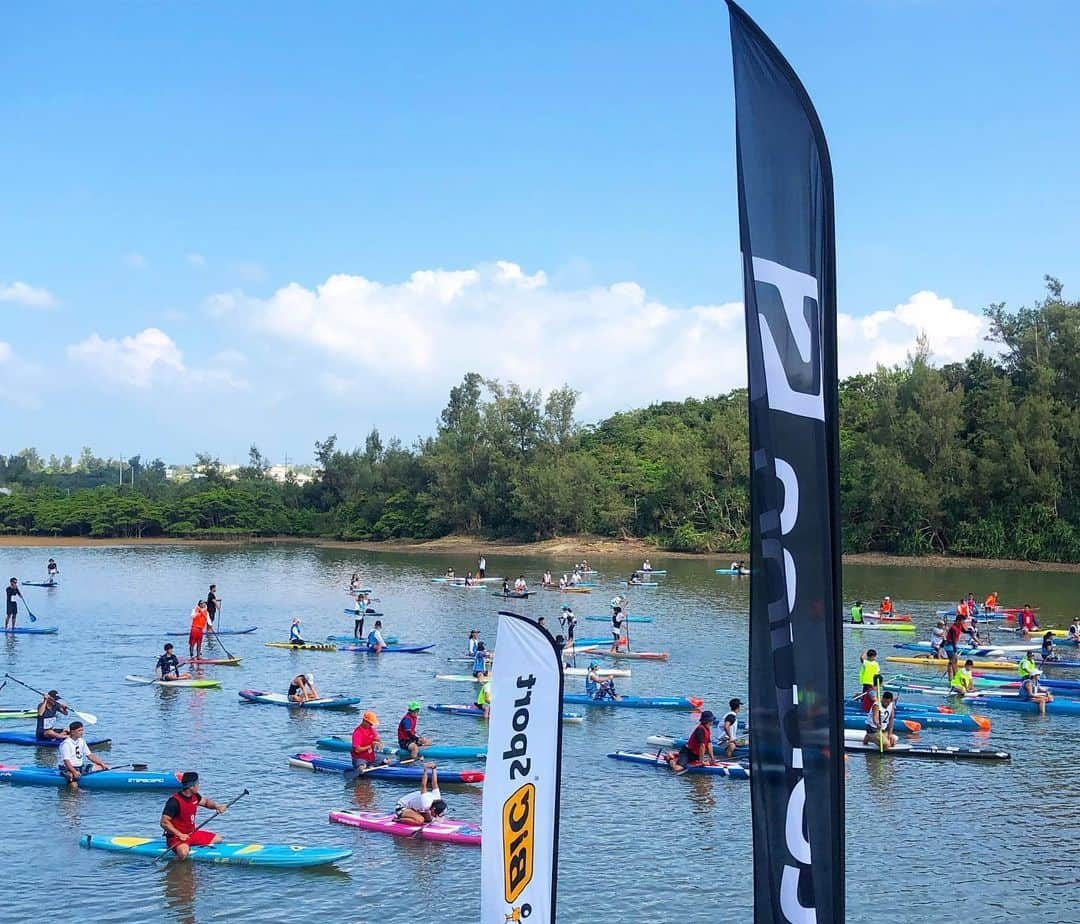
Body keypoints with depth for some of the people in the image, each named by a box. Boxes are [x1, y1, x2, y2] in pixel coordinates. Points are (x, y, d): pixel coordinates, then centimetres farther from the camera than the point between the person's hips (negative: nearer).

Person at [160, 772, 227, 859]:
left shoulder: (194, 796, 2)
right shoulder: (174, 801, -22)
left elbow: (205, 801, 23)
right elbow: (164, 822, -23)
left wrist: (216, 806, 2)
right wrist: (179, 835, -28)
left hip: (192, 833, 9)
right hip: (176, 836, -9)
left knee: (217, 839, 13)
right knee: (183, 853, -39)